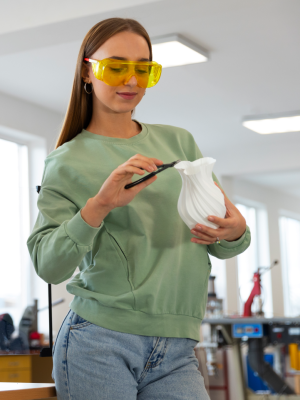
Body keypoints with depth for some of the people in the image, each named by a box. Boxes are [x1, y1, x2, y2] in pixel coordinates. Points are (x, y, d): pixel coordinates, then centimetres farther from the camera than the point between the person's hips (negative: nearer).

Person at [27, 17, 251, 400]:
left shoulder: (179, 141, 12)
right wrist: (98, 206, -23)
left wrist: (235, 232, -10)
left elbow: (222, 243, 14)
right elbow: (47, 265, -8)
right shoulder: (68, 161, 2)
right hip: (99, 344, -3)